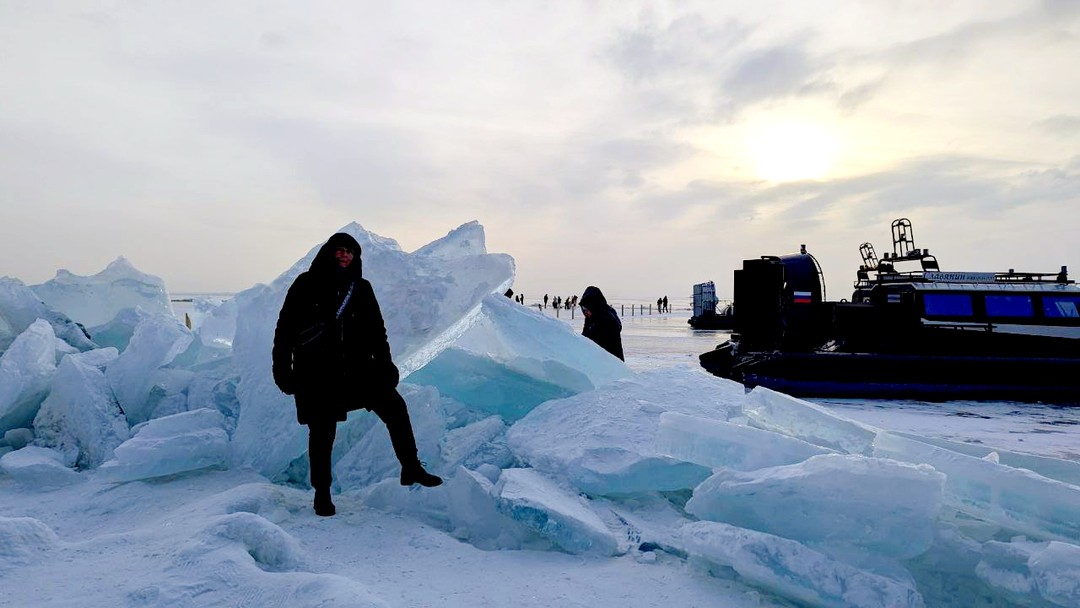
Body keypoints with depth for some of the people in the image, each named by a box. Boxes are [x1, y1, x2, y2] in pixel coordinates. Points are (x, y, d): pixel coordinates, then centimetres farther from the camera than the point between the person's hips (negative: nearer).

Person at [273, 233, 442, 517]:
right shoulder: (307, 284, 0)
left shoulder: (361, 288, 9)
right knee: (322, 432, 4)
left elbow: (376, 331, 12)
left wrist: (385, 364, 5)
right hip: (316, 373, -2)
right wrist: (282, 368, -2)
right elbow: (285, 328, 1)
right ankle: (322, 493, 23)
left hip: (356, 368, 3)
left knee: (394, 406, -9)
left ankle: (411, 469, 4)